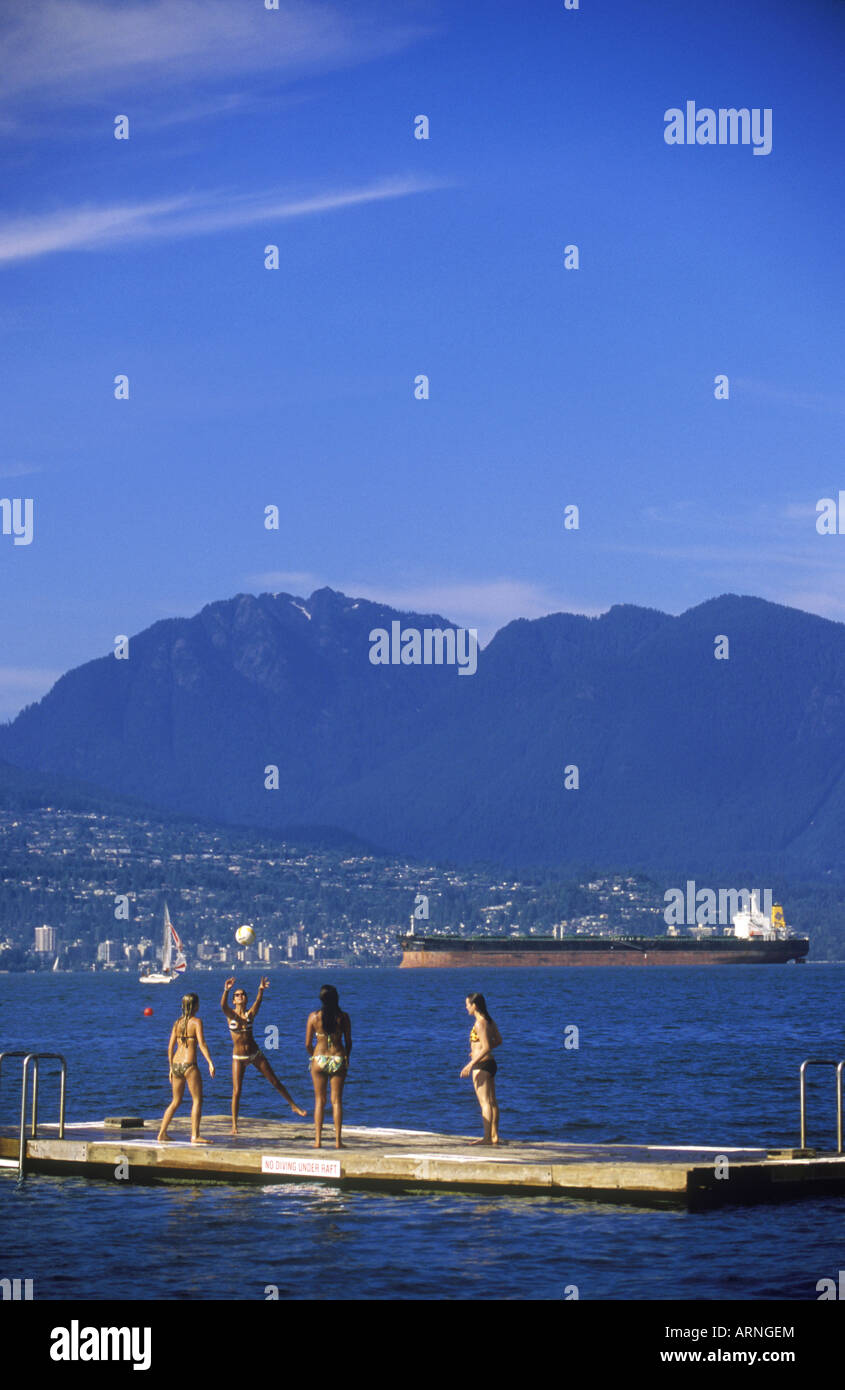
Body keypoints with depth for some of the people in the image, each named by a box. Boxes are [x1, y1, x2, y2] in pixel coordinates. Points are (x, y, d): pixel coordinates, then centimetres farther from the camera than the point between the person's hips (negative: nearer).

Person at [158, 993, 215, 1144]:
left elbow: (170, 1047, 12)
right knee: (197, 1100, -1)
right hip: (189, 1065, -6)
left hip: (176, 1065, 6)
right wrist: (210, 1062, -17)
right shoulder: (196, 1022, -5)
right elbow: (201, 1044, -15)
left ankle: (162, 1133, 15)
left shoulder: (177, 1023, 11)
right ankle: (195, 1136, -9)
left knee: (176, 1102, 16)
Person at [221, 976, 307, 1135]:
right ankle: (234, 1125, 5)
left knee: (275, 1081, 7)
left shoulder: (250, 1013, -4)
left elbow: (258, 1002, -24)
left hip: (255, 1054, 1)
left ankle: (294, 1106, 23)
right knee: (236, 1091, -4)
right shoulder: (230, 1014, -6)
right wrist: (226, 990, -47)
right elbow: (223, 1005, -27)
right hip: (239, 1057, -1)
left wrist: (261, 990, -45)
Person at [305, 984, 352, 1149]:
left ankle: (318, 1140, 6)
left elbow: (308, 1044, -2)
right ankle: (338, 1140, 2)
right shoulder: (343, 1017, -3)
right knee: (337, 1100, 5)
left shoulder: (314, 1016, -5)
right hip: (338, 1059, 0)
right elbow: (348, 1042, 2)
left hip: (319, 1059, 0)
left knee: (319, 1100, 8)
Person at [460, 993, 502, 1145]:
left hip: (481, 1065, -10)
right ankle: (494, 1136, 19)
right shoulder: (489, 1020, 10)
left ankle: (487, 1138, -8)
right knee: (492, 1101, 13)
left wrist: (471, 1064, -23)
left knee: (485, 1102, -8)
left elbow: (486, 1048, -23)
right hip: (490, 1063, 10)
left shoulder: (480, 1023, -17)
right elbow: (498, 1040, 20)